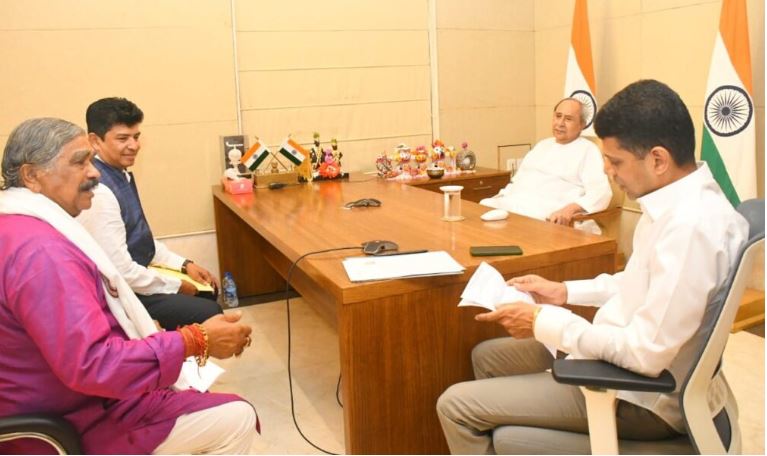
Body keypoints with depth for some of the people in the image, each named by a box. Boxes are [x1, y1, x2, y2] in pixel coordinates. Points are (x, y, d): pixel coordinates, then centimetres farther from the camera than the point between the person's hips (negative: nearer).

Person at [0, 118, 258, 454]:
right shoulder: (40, 249, -30)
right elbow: (91, 365, -35)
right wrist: (196, 341, -30)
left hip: (62, 400, 11)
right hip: (80, 421, -11)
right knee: (237, 418, -9)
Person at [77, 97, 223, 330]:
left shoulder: (122, 175, 3)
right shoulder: (99, 192, -26)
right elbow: (121, 272, -26)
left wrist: (185, 265, 5)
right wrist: (176, 286, -14)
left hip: (134, 278, 10)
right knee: (208, 312, -12)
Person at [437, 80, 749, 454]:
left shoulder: (690, 226, -30)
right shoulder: (681, 199, 1)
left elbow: (646, 355, -29)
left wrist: (545, 324, -20)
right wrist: (566, 291, 9)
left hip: (639, 395, -10)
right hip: (619, 357, 10)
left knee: (455, 405, -9)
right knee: (487, 356, 21)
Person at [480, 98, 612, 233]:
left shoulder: (587, 150, 4)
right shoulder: (542, 145, 27)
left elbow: (600, 193, -10)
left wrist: (570, 209, -29)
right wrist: (497, 198, 9)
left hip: (546, 216, -6)